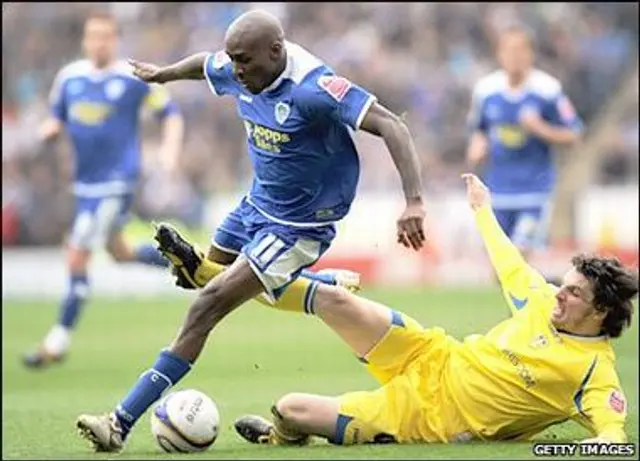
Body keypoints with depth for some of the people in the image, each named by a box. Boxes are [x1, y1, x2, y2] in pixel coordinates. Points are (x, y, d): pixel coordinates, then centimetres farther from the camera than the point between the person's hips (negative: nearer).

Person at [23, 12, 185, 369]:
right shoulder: (70, 77, 5)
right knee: (119, 252, 21)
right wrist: (50, 130, -8)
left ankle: (58, 343, -1)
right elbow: (57, 119, 15)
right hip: (86, 181, 7)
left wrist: (171, 148, -15)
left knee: (77, 259, -10)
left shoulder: (135, 78, -8)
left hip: (116, 182, -7)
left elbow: (171, 113, 1)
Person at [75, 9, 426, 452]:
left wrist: (414, 201, -45)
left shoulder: (312, 88, -31)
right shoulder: (237, 72, -8)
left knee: (210, 304, -15)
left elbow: (391, 125, -35)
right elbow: (204, 63, 18)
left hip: (296, 227, -8)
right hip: (257, 205, 8)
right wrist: (164, 73, 37)